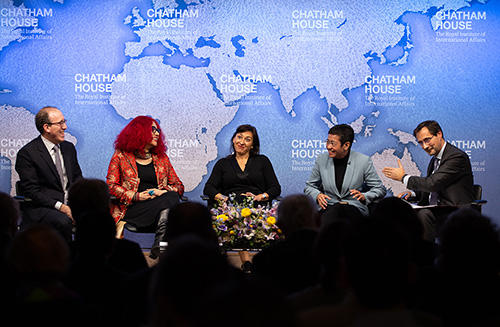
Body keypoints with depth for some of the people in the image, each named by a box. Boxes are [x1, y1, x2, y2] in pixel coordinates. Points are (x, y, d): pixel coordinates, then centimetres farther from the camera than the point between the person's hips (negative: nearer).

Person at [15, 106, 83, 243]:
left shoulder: (69, 147, 16)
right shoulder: (27, 153, -6)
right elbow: (31, 191, -11)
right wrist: (59, 206, -20)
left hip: (70, 204, 6)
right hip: (41, 208, -6)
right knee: (64, 221, -36)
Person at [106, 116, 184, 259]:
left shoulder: (162, 158, 21)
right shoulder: (121, 156, 9)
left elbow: (179, 186, 18)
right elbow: (111, 186, 2)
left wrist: (163, 191, -5)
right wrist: (136, 196, -12)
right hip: (131, 208, -4)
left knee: (172, 196, -32)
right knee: (170, 199, -31)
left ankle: (159, 247, -34)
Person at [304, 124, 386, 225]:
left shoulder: (364, 161, 0)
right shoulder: (321, 159, 8)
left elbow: (380, 189, 6)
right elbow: (309, 186, 19)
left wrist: (364, 196, -13)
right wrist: (317, 195, -3)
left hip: (354, 208, 0)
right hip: (328, 207, 1)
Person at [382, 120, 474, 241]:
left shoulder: (457, 157, -12)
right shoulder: (434, 159, 18)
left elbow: (433, 184, -21)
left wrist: (403, 177, -10)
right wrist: (412, 193, 2)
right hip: (435, 211, 8)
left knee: (423, 214, -33)